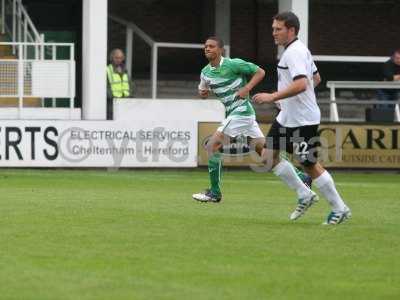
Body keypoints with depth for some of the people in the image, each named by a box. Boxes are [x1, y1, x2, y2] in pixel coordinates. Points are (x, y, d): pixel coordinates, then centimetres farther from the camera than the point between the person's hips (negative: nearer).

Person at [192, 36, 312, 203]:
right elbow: (203, 92, 22)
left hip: (241, 112, -8)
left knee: (213, 146, -11)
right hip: (232, 113, 8)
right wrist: (202, 93, -1)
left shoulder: (233, 64, -12)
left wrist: (246, 88, -18)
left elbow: (260, 72, -6)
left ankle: (215, 192, -6)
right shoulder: (205, 72, 8)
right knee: (262, 148, 7)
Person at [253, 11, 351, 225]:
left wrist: (273, 97, -28)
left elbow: (301, 84, -32)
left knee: (309, 164, -3)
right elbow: (316, 79, 22)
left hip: (303, 120, -10)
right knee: (268, 155, 9)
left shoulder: (294, 53, -19)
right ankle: (304, 195, 17)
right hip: (286, 117, 10)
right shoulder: (301, 50, 12)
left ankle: (339, 209, 10)